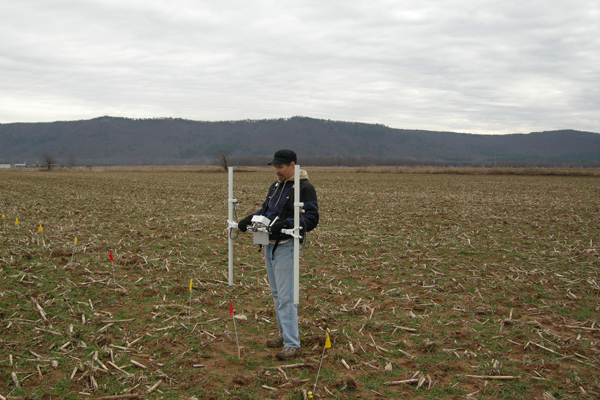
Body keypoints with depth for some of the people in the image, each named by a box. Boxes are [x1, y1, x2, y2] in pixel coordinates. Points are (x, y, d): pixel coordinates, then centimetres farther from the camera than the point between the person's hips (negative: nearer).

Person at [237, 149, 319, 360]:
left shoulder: (305, 188, -10)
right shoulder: (276, 186, 17)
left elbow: (311, 218, -16)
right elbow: (265, 209, 23)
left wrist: (287, 224, -30)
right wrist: (249, 219, 4)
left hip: (286, 246, -9)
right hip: (269, 244, 9)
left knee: (286, 296, -10)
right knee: (276, 293, 16)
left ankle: (292, 344, -5)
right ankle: (284, 334, 28)